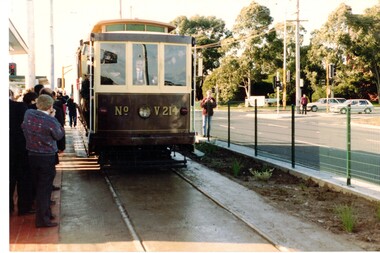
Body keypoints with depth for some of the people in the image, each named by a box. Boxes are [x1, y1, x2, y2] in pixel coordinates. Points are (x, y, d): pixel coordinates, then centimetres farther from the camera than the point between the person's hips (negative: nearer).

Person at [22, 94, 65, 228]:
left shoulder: (28, 113, -6)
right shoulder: (50, 121, -22)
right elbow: (59, 135, -6)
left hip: (32, 155, 6)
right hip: (47, 158, -6)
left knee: (39, 185, 19)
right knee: (44, 188, 3)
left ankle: (45, 213, 33)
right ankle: (42, 219, 7)